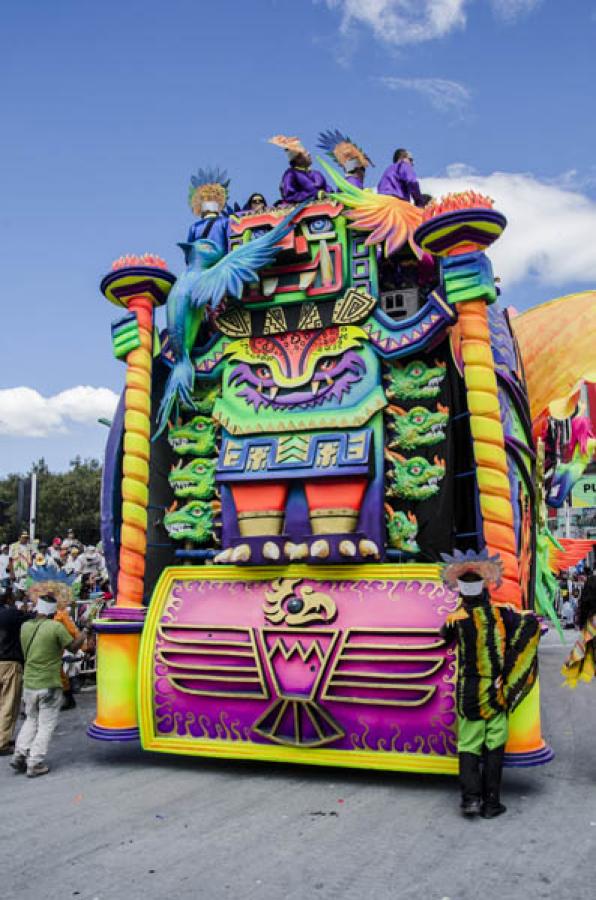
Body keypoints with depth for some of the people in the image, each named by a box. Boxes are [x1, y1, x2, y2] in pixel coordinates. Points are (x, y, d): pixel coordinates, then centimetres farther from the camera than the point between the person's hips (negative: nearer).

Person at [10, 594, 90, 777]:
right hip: (49, 686, -5)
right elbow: (73, 647, -9)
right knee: (46, 725, 7)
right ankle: (35, 764, 8)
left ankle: (20, 755, 16)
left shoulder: (25, 627, 1)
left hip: (29, 683, 6)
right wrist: (85, 631, 4)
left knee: (31, 720, 24)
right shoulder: (56, 627, -18)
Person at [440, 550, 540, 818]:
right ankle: (491, 803, 12)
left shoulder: (456, 619, -10)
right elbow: (531, 625, -9)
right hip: (497, 692, 1)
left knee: (468, 745, 10)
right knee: (494, 746, 8)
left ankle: (470, 798, 1)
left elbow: (445, 638, 6)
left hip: (468, 693, -1)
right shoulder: (501, 614, -7)